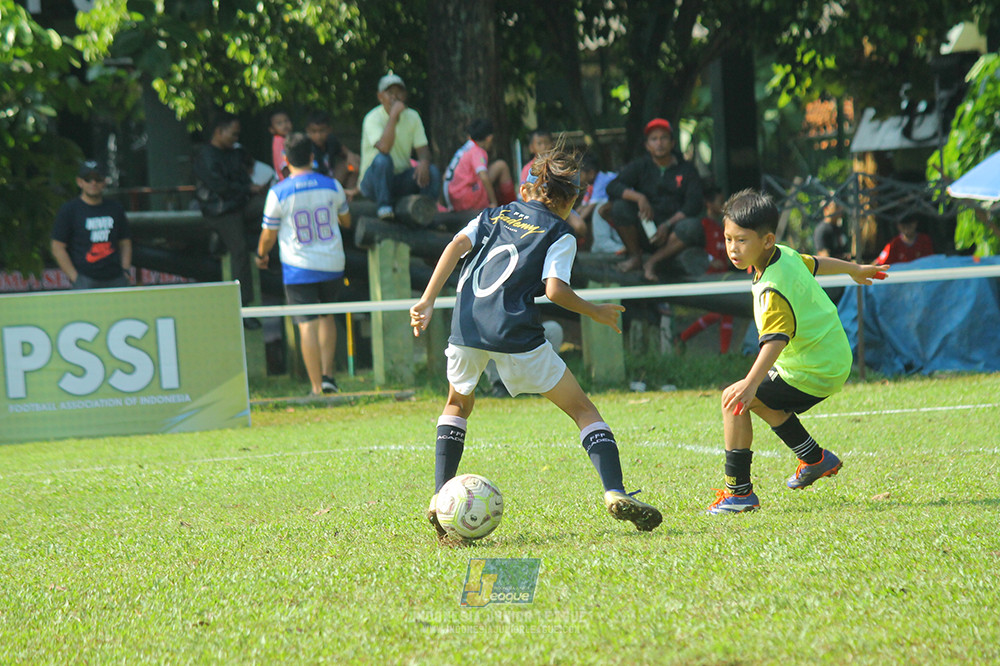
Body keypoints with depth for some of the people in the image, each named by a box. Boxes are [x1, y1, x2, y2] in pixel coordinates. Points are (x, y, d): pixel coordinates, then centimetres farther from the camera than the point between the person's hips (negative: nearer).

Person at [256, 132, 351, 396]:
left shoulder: (278, 193, -9)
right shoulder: (332, 186, -1)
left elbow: (268, 235, -1)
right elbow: (346, 221, 17)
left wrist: (262, 255, 20)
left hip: (298, 269, -3)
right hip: (332, 265, 3)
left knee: (307, 325, -1)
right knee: (327, 317, 22)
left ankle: (317, 387, -3)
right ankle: (327, 374, 11)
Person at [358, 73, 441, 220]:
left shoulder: (412, 116, 4)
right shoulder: (373, 118, -14)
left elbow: (422, 148, 1)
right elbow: (384, 147, -31)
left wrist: (424, 162, -24)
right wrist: (393, 115, -31)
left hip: (400, 180, 5)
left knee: (433, 172, -20)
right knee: (383, 159, -35)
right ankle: (384, 206, -29)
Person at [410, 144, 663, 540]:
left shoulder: (494, 215, 24)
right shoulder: (560, 235, 11)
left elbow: (457, 245, 6)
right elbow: (554, 289, -6)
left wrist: (427, 301, 1)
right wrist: (596, 313, 9)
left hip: (466, 326, 4)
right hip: (514, 332, -4)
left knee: (458, 405, 30)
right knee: (582, 409, 7)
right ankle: (615, 493, -11)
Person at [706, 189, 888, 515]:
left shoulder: (774, 290, -29)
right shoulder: (785, 255, 1)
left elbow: (775, 340, -42)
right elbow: (814, 263, 22)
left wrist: (751, 382, -57)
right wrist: (855, 269, 43)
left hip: (813, 374, -11)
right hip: (831, 360, 11)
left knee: (734, 400, -16)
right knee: (762, 399, 32)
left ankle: (738, 491, -13)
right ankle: (814, 459, 42)